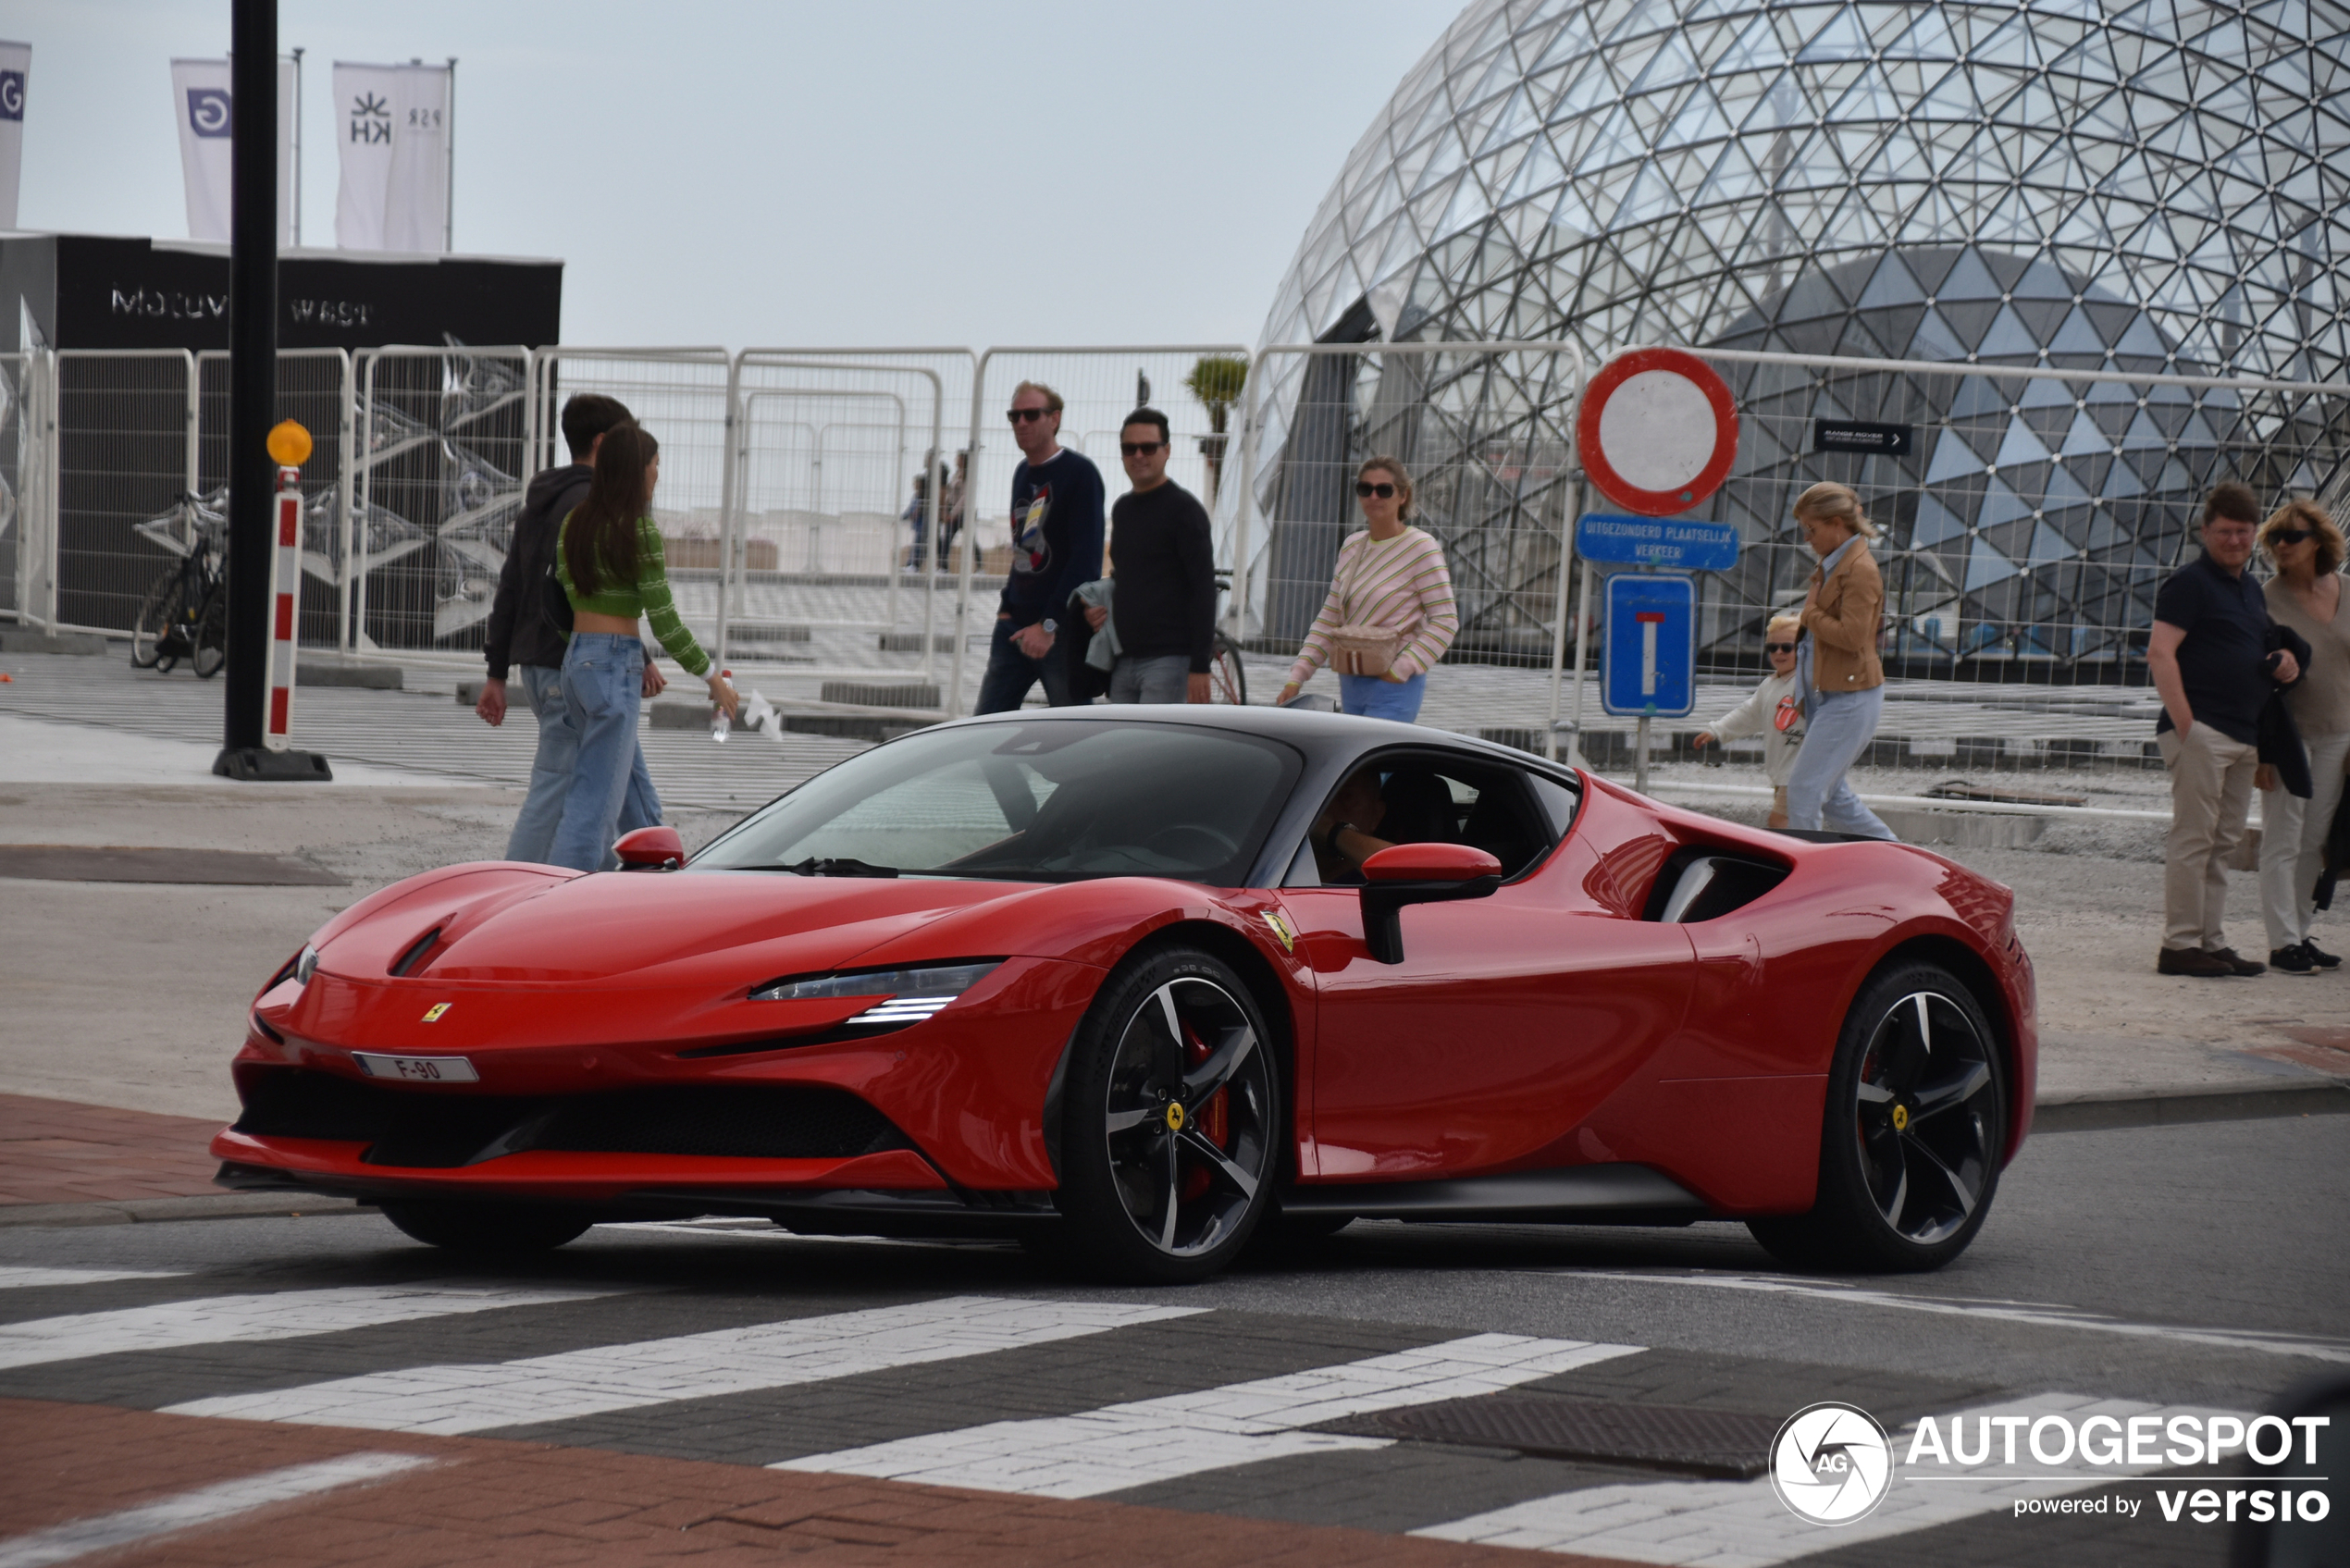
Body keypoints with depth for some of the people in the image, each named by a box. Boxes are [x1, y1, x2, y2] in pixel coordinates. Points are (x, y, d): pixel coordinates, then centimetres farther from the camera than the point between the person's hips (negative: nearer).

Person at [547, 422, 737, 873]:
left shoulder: (574, 523, 8)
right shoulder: (636, 530, -13)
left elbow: (565, 592, 11)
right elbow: (663, 620, -12)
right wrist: (711, 676, -2)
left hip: (576, 659, 8)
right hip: (615, 664, -8)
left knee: (638, 794, 17)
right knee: (595, 802, -6)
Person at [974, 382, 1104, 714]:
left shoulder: (1079, 474, -9)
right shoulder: (1022, 474, 15)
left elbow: (1086, 559, -16)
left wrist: (1049, 625, -20)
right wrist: (1007, 607, 13)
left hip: (1062, 630, -8)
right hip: (1014, 625, 8)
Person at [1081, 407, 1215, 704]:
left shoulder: (1183, 509, -6)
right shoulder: (1122, 509, 17)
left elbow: (1204, 588, -11)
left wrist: (1200, 666, -18)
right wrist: (1099, 610, 7)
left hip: (1170, 659, -8)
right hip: (1124, 662, 8)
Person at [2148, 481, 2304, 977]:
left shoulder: (2252, 591, 21)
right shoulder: (2189, 583, -5)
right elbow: (2160, 653, -14)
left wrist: (2282, 667, 9)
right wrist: (2184, 723, -20)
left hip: (2243, 736, 9)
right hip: (2201, 730, -9)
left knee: (2223, 842, 10)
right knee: (2194, 837, -10)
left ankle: (2210, 941, 14)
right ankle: (2179, 944, -9)